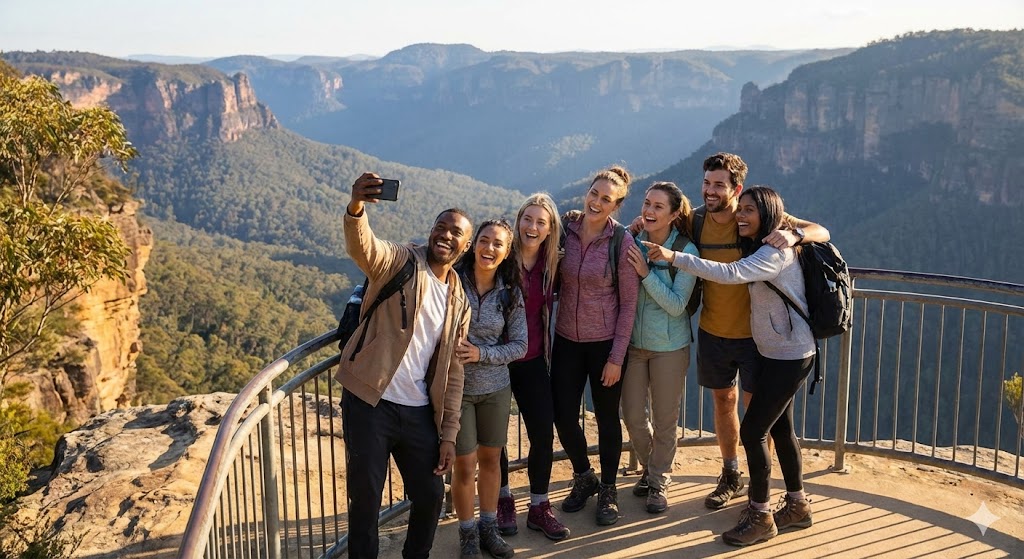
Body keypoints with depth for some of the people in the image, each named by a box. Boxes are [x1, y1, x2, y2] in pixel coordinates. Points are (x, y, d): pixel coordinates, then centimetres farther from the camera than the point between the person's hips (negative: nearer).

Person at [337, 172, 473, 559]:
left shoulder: (459, 301, 10)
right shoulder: (399, 261, -4)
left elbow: (452, 372, 11)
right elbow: (362, 247, -28)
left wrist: (449, 434, 6)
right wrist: (356, 209, -50)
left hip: (419, 412, 5)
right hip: (370, 402, -5)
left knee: (431, 496, 12)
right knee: (365, 499, 3)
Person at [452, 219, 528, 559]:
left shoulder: (510, 293, -4)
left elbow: (519, 345, -2)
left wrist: (481, 354, -16)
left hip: (495, 389, 3)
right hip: (457, 388, -3)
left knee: (491, 459, 16)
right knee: (465, 466, 5)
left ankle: (488, 530, 35)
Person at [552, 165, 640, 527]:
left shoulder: (622, 241, -12)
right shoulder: (565, 232, -3)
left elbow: (629, 302, -9)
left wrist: (617, 356, -10)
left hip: (605, 343, -3)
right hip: (567, 340, 3)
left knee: (607, 418, 10)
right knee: (563, 417, 5)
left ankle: (607, 491, 31)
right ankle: (584, 478, 33)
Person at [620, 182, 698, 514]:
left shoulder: (686, 252, -14)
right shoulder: (631, 242, -5)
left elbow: (677, 305, -19)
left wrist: (646, 273, -26)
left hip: (670, 346, -3)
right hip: (633, 341, 3)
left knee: (664, 419, 10)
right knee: (633, 416, 12)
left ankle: (659, 481, 30)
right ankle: (650, 468, 38)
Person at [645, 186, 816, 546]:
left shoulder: (777, 251, -21)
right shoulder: (758, 248, 11)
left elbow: (731, 274, -35)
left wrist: (674, 257, -38)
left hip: (789, 356, -10)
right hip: (774, 352, 10)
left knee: (753, 431, -7)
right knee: (780, 428, 16)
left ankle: (760, 517, 6)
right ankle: (797, 506, 30)